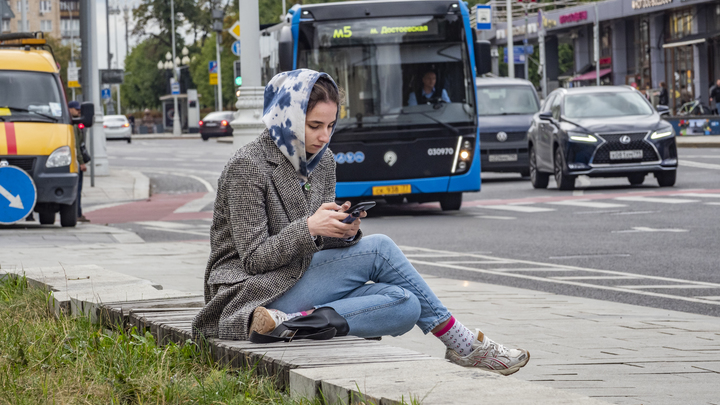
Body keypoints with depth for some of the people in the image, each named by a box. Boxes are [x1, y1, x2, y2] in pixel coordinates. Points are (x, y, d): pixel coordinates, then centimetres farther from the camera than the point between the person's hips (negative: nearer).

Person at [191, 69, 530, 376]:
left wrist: (344, 232, -11)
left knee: (406, 306, -18)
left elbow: (319, 244, 13)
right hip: (254, 291, -8)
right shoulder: (248, 166, -12)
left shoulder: (322, 161, 12)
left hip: (301, 282, 8)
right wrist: (309, 228, -29)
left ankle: (299, 321, -27)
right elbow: (254, 258, -14)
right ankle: (462, 345, -12)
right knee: (379, 249, -19)